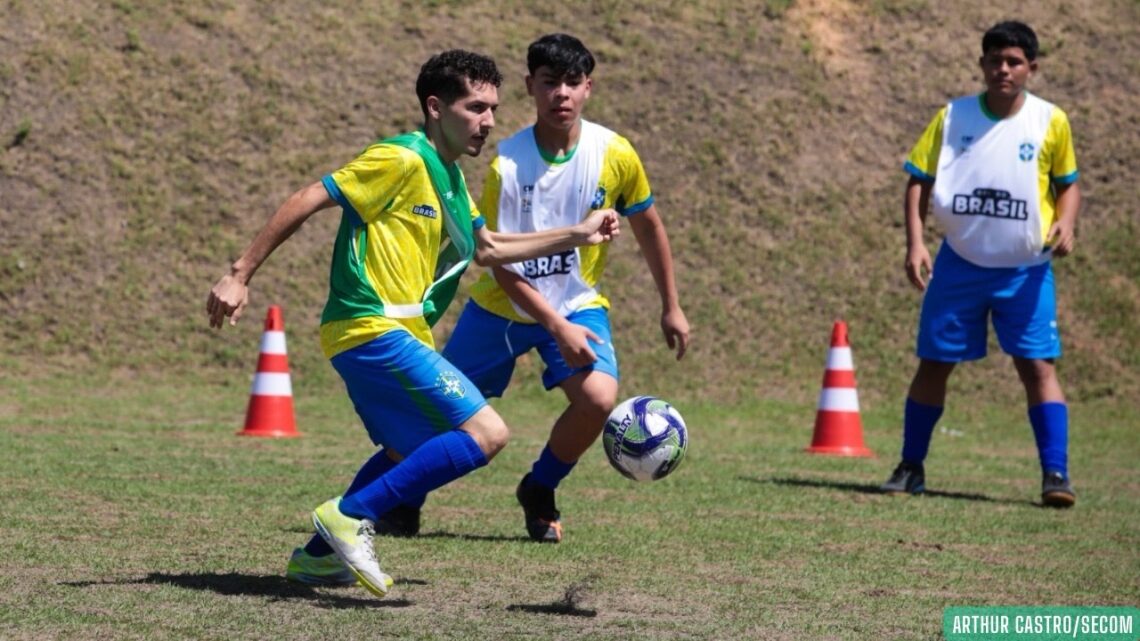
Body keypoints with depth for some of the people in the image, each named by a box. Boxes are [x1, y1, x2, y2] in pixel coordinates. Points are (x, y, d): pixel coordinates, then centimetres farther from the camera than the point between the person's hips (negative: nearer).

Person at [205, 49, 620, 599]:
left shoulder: (449, 179, 17)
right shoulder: (401, 160, -12)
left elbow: (488, 248, 31)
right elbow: (306, 201, -14)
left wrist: (577, 236, 25)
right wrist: (240, 275, -17)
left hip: (394, 335, 10)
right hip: (371, 329, -10)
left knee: (412, 452, 29)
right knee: (486, 434, -16)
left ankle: (319, 554, 32)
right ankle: (351, 514, -15)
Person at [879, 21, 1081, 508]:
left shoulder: (1050, 121, -3)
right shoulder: (952, 117, -3)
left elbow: (1068, 182, 9)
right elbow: (919, 180, 1)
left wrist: (1065, 223, -11)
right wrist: (915, 243, -10)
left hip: (1025, 269, -1)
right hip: (959, 263, 1)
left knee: (1038, 365, -9)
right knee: (933, 363, 6)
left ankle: (1055, 474, -7)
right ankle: (911, 468, 19)